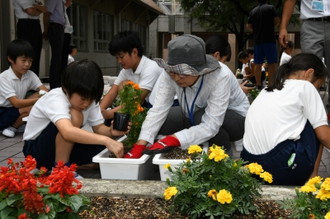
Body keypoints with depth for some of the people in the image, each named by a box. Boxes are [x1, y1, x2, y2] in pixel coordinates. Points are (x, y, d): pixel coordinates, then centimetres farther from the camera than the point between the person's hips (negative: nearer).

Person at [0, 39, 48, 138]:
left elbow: (46, 91, -12)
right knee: (31, 108, -31)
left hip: (16, 110, 7)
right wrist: (39, 100, -37)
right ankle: (11, 128, -7)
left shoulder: (30, 75, -4)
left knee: (42, 96, -16)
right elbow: (16, 103, -29)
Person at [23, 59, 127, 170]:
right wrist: (106, 140, -56)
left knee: (105, 148, -19)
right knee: (75, 115, -32)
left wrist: (111, 131, -30)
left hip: (65, 148, 7)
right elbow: (67, 132, -49)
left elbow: (98, 128, -7)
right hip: (36, 150, -7)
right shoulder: (56, 99, -31)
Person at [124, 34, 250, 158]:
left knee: (201, 117, -35)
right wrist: (139, 147, -39)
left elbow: (210, 125, -40)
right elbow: (158, 111, -28)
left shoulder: (219, 77, -36)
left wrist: (171, 140, -50)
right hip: (194, 116, 4)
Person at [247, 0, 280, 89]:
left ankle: (258, 84, 5)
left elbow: (248, 26, 7)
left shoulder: (253, 11, 9)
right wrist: (271, 26, 14)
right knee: (271, 63, -2)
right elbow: (277, 20, -4)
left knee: (258, 64, 6)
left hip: (257, 40, 4)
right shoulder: (270, 8, -1)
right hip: (269, 39, -4)